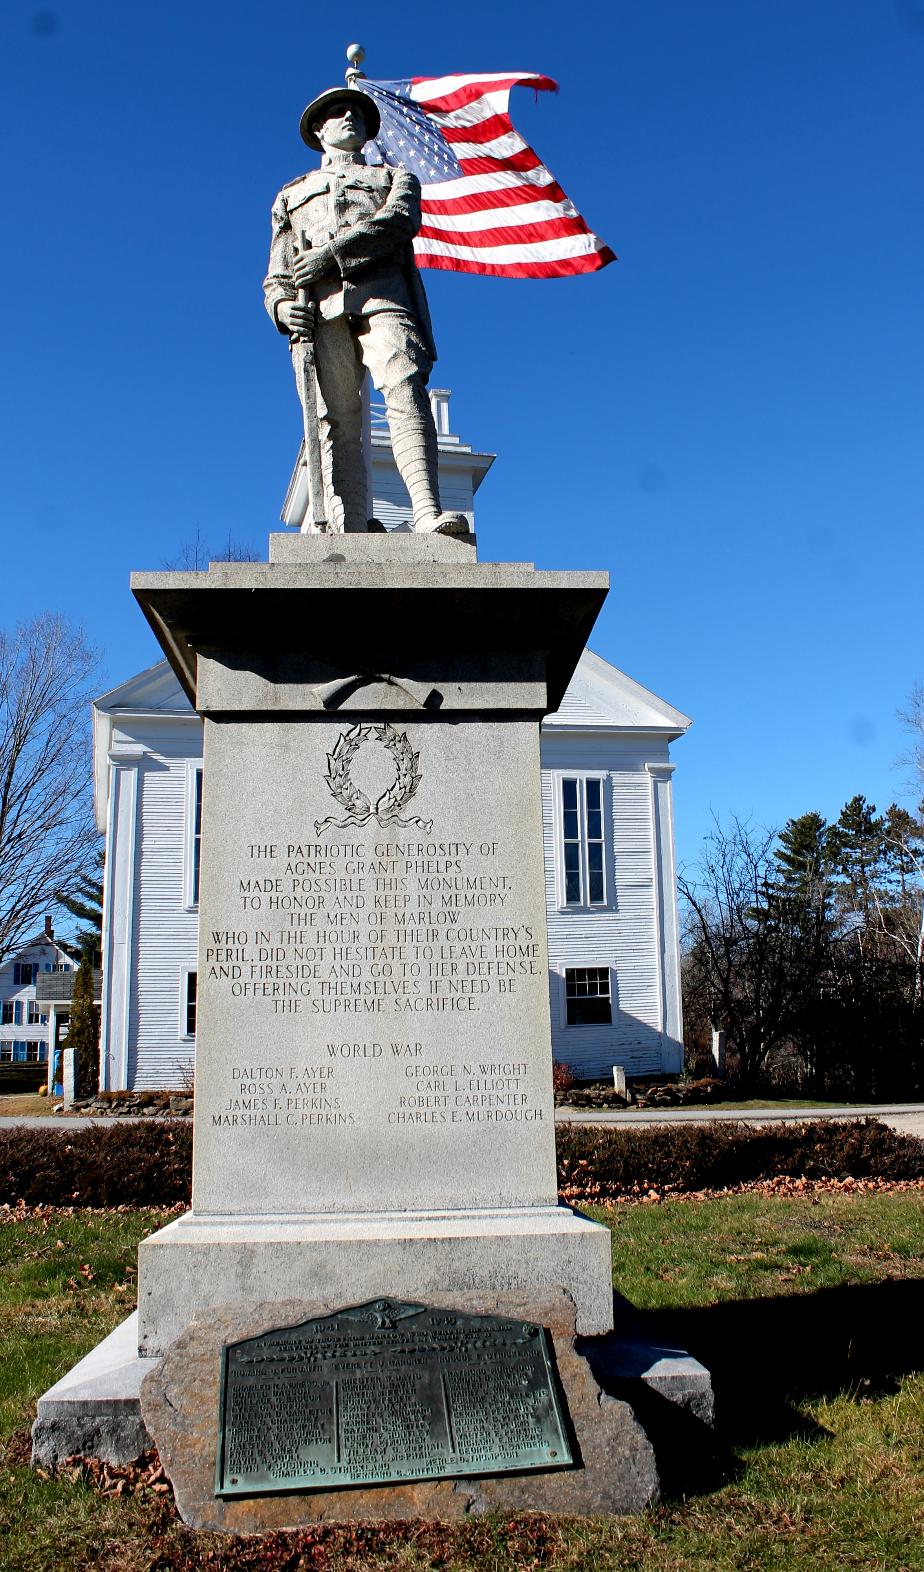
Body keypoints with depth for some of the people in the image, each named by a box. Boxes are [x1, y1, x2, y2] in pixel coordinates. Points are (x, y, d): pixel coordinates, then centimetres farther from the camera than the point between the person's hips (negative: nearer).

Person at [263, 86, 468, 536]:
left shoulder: (396, 178, 32)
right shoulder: (291, 195, 37)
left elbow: (398, 222, 6)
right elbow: (277, 275, 25)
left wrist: (332, 252, -8)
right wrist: (283, 306, -1)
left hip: (382, 293, -1)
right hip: (320, 309, 2)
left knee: (406, 394, -26)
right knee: (337, 424, -14)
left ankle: (428, 514, -43)